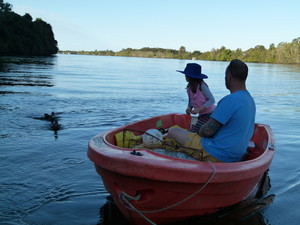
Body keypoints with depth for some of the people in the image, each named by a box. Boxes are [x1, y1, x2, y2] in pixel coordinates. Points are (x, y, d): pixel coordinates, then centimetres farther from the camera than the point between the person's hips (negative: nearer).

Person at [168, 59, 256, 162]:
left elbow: (208, 131, -22)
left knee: (172, 132, 4)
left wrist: (199, 132, 1)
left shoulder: (230, 100, -24)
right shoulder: (250, 100, 7)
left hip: (216, 156, -10)